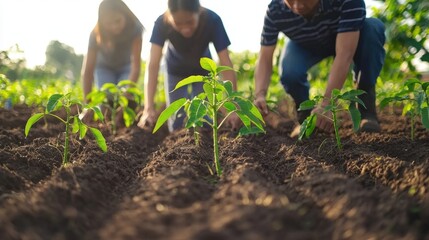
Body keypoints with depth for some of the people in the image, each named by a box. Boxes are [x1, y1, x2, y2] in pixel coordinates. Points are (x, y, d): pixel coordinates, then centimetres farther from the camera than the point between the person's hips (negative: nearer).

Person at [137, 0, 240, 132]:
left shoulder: (212, 21, -36)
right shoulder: (162, 23, -35)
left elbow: (226, 64, -37)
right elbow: (153, 65, -41)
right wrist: (148, 108, -53)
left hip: (203, 71, 0)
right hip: (175, 72, 0)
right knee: (176, 126, -5)